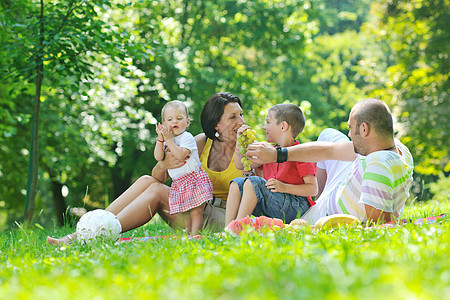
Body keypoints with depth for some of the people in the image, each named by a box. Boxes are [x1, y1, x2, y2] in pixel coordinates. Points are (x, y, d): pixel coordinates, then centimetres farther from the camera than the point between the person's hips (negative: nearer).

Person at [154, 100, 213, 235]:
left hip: (194, 178, -6)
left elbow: (180, 154, -26)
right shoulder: (166, 140, 11)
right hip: (178, 182, 6)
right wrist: (160, 138, -11)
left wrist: (168, 139, -23)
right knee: (185, 213, 7)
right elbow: (158, 157, -2)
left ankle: (195, 235, -13)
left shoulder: (187, 137, -10)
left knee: (196, 211, -11)